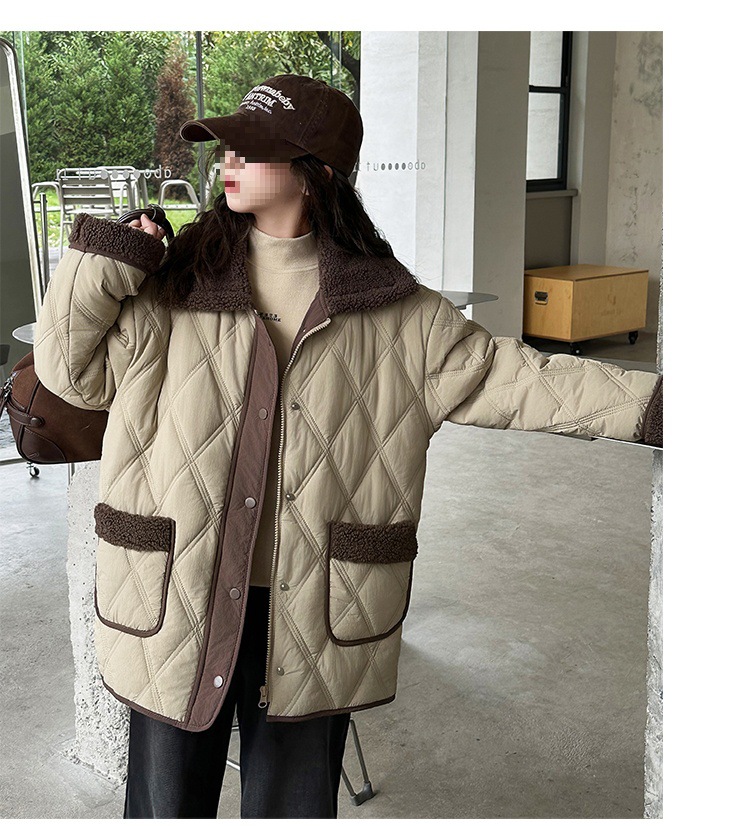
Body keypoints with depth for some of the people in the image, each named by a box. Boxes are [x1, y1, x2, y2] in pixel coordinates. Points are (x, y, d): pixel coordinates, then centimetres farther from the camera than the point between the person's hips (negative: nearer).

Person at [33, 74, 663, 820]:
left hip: (311, 621, 0)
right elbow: (69, 368, 2)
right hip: (174, 612, 1)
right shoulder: (173, 286, 1)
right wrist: (104, 257, -9)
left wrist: (647, 403, -6)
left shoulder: (395, 314, -2)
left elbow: (510, 377, -1)